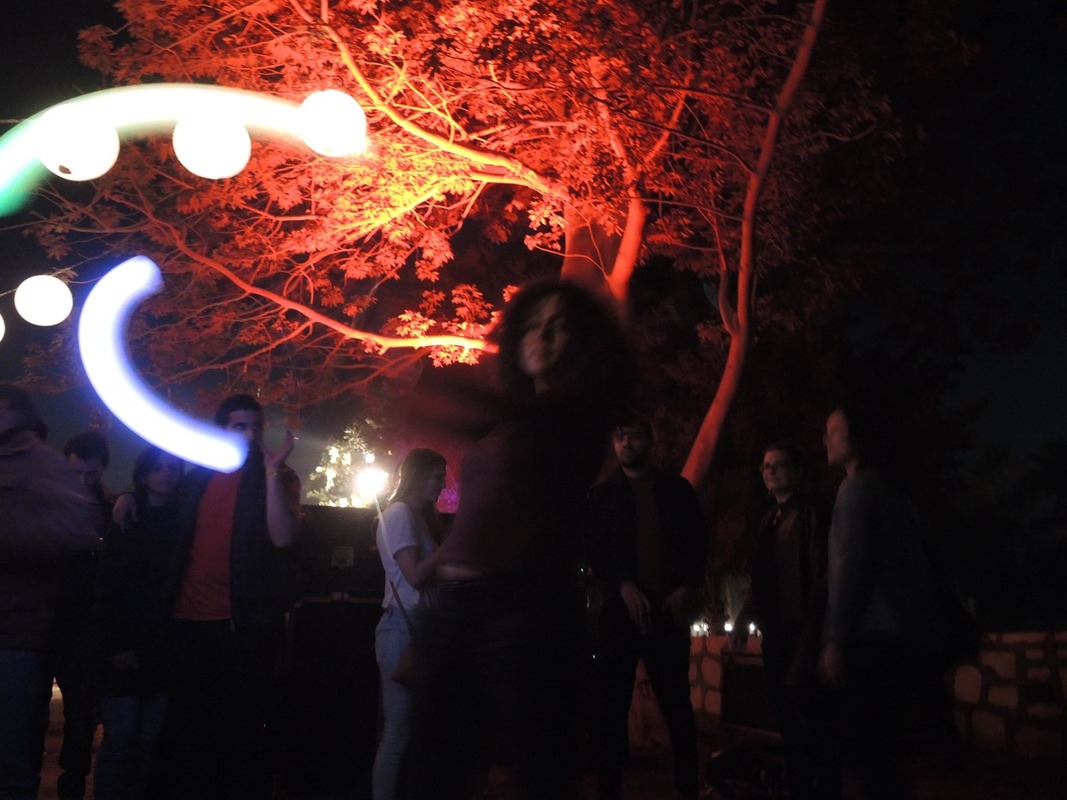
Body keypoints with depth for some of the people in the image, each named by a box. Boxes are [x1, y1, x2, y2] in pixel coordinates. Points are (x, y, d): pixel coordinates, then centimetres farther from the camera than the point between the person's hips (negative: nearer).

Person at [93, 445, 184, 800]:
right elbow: (106, 587, -1)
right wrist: (116, 644, -9)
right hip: (126, 645, -2)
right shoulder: (124, 521, 4)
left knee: (149, 738, 0)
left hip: (164, 646, 2)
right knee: (120, 736, -6)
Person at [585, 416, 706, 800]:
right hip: (621, 610, 0)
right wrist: (623, 585, -14)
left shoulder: (677, 489, 12)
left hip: (669, 610, 0)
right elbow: (594, 550, 2)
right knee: (613, 707, 1)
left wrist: (687, 588, -8)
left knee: (677, 705, 4)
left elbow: (698, 542, 8)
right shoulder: (601, 494, 11)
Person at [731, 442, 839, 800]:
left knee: (814, 722, -4)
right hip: (775, 634, 8)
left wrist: (811, 631, -18)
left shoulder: (812, 512, -7)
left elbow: (823, 575, -14)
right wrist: (744, 619, 11)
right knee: (789, 724, 13)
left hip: (804, 633, -8)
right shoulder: (769, 519, 16)